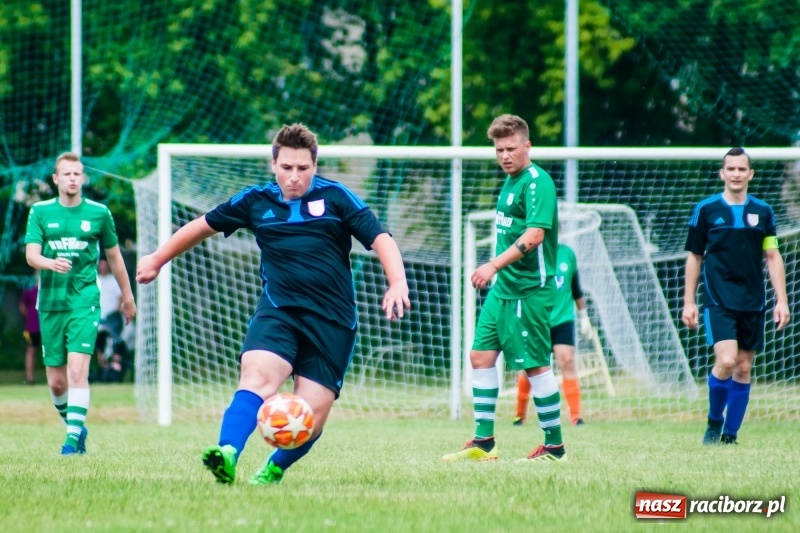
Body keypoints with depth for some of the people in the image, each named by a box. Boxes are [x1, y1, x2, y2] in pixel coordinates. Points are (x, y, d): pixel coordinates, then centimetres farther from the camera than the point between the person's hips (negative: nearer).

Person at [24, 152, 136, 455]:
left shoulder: (99, 213, 4)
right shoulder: (40, 212, 4)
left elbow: (114, 257, 15)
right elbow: (31, 255, -7)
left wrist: (127, 296, 22)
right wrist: (50, 263, -29)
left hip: (84, 302, -2)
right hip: (50, 303, 2)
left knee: (77, 369, -18)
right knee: (56, 381, 5)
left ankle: (73, 437, -19)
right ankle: (75, 424, 29)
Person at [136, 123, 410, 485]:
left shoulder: (335, 197, 3)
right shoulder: (256, 201, 9)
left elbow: (380, 239, -3)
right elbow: (204, 225, 23)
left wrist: (397, 283, -21)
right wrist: (157, 260, 32)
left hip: (332, 320, -1)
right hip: (277, 311, 1)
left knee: (313, 414, -6)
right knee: (257, 375, -28)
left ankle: (275, 469, 22)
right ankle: (227, 454, -47)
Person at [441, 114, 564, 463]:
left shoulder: (537, 182, -14)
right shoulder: (510, 182, 14)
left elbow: (534, 235, -26)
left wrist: (494, 265, -32)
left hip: (530, 289, -9)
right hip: (503, 288, 9)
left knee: (535, 365, -4)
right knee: (481, 355, 6)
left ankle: (554, 446, 5)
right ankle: (483, 442, 10)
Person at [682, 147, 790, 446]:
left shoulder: (762, 212, 7)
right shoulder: (705, 210, 1)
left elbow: (773, 257, 10)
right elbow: (694, 257, 6)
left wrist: (781, 300, 3)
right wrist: (689, 301, 3)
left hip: (753, 303, 3)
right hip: (718, 301, -3)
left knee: (743, 369, 4)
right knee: (726, 361, -19)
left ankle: (730, 434, 13)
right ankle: (714, 422, 3)